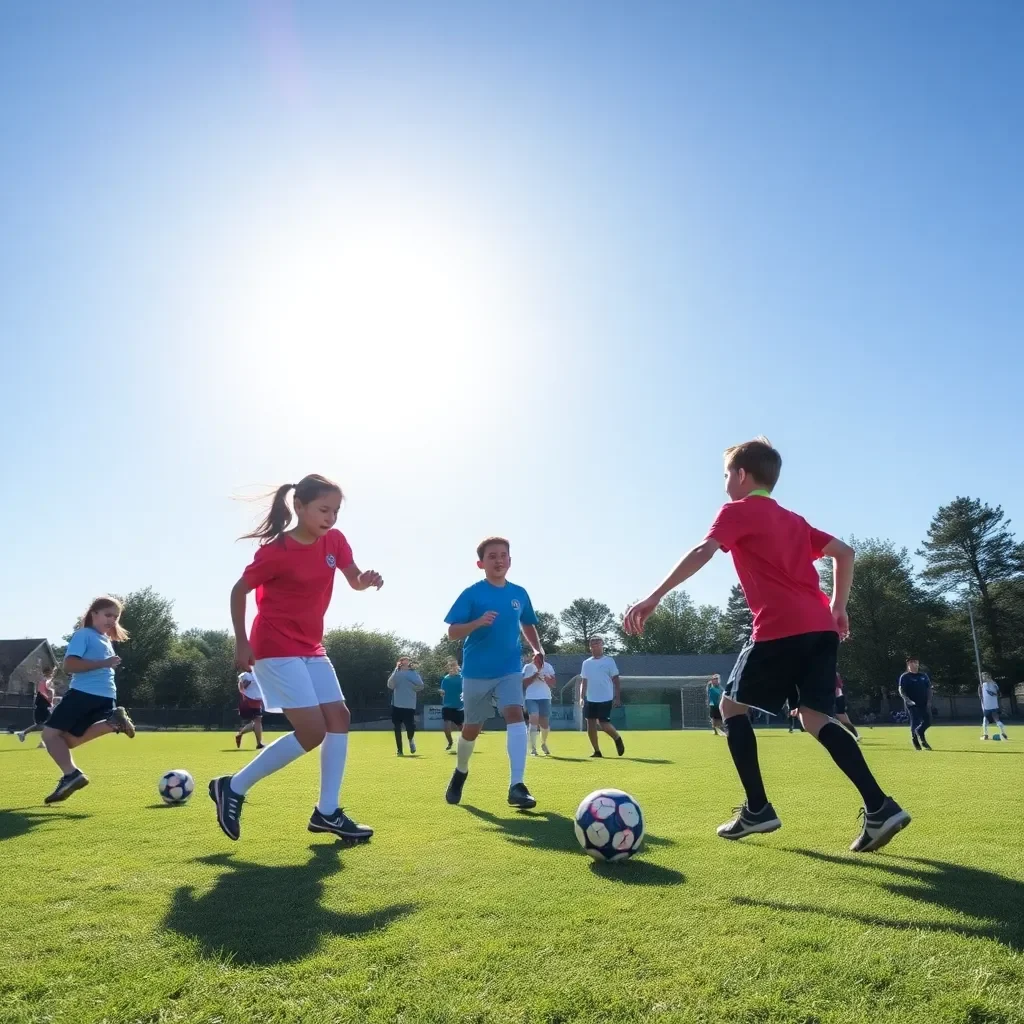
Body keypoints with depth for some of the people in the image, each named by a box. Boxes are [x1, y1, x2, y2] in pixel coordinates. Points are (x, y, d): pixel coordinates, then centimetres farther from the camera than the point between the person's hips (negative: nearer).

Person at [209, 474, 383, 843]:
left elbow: (354, 580, 8)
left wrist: (368, 579, -17)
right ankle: (232, 787, 2)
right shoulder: (276, 551, -18)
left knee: (339, 717, 1)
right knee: (312, 732, -13)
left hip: (311, 648, 8)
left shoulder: (334, 541, 0)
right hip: (276, 649, -8)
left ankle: (327, 812, 10)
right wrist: (242, 643, -7)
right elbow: (239, 591, -7)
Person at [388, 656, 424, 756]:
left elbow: (420, 686, -10)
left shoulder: (413, 673, 2)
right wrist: (396, 670, -17)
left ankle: (411, 740, 25)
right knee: (397, 729, 5)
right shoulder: (396, 674, 5)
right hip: (397, 706, 1)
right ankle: (400, 750, 19)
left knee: (410, 727, -9)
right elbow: (390, 685, -12)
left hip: (410, 706, -1)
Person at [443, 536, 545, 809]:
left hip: (509, 669, 2)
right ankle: (461, 772, 41)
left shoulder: (519, 594, 3)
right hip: (476, 672, -2)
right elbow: (452, 633, -11)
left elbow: (527, 625, 20)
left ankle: (516, 786, -23)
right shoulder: (472, 594, -8)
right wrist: (478, 622, -28)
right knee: (472, 727, 12)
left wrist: (538, 649, 3)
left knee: (515, 714, -21)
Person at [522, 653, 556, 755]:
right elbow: (524, 683, -5)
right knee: (534, 719, -19)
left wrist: (545, 677, -13)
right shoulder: (527, 667, 2)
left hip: (545, 697, 2)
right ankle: (533, 748, -17)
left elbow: (553, 683, 4)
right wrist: (535, 676, -16)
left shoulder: (548, 667, 7)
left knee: (545, 723, 7)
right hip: (531, 697, -2)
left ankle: (543, 743, 36)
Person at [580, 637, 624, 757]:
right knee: (590, 724, 2)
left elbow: (615, 680, -3)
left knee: (603, 724, -9)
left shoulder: (609, 661, -4)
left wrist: (617, 697, -8)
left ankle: (617, 738, 20)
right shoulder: (586, 663, 9)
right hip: (590, 699, 5)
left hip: (605, 699, -5)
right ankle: (597, 751, 12)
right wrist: (582, 697, 6)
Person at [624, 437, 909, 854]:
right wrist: (838, 608, 25)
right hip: (820, 627, 8)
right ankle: (880, 808, -1)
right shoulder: (793, 520, 26)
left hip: (781, 629, -7)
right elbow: (844, 552, 25)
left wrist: (654, 598, -18)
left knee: (731, 705, 7)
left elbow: (702, 552, -13)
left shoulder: (737, 511, 3)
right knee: (816, 717, 10)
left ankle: (757, 809, 7)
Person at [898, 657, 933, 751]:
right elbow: (901, 690, -9)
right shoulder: (905, 677, -2)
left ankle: (919, 732, 27)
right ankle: (916, 743, 9)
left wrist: (929, 700, 1)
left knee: (928, 720, -2)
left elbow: (929, 688, 14)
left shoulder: (924, 675, 13)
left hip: (924, 703, 5)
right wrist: (907, 700, -23)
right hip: (912, 704, -5)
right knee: (915, 722, -5)